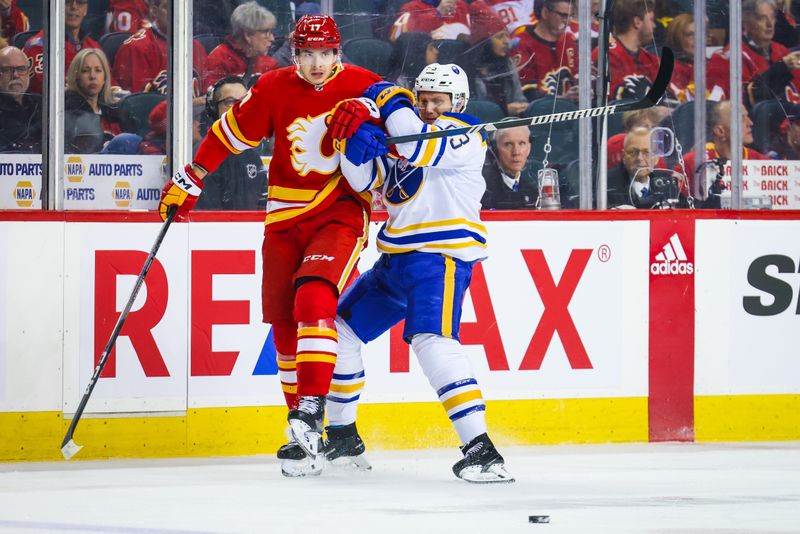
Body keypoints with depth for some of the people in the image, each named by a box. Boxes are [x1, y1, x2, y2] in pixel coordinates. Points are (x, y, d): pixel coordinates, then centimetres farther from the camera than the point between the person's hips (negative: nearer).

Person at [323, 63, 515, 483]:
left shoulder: (465, 137, -7)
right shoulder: (399, 133, 16)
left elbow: (423, 148, -25)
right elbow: (365, 179, 5)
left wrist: (390, 100, -12)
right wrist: (354, 141, -15)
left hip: (442, 258, -9)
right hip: (397, 259, 9)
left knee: (431, 340, -29)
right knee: (339, 330, 14)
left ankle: (480, 449, -34)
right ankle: (342, 436, 30)